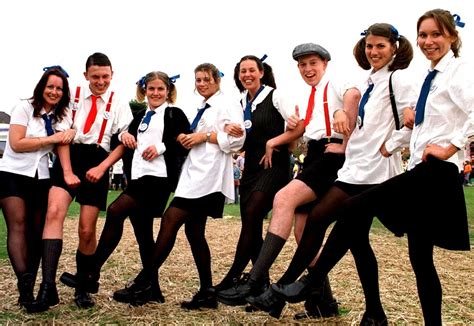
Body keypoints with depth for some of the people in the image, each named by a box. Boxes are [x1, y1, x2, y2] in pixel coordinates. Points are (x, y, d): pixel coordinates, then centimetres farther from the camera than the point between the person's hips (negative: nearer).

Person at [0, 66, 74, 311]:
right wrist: (50, 139, -13)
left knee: (36, 231, -2)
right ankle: (25, 284, -27)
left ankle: (28, 289, -1)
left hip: (41, 178, 5)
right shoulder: (24, 108, -5)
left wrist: (70, 133, -9)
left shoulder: (62, 116, 11)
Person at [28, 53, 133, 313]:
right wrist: (67, 171, -10)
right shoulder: (73, 96, 5)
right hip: (68, 158, 0)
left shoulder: (119, 104, 6)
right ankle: (48, 287, -25)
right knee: (54, 212, -23)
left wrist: (102, 167, -9)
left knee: (87, 230, -2)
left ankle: (82, 289, 17)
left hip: (97, 163, 0)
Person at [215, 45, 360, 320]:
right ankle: (324, 301, 11)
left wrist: (345, 144, -28)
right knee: (302, 228, 3)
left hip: (331, 156, -10)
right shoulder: (312, 96, 25)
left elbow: (354, 95, -25)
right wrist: (298, 126, 9)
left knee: (284, 198, -27)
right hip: (314, 156, 10)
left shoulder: (334, 83, -1)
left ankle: (255, 283, -30)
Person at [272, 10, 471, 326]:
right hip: (421, 170, 10)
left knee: (356, 208, -18)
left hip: (438, 169, -10)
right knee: (420, 257, 10)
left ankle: (309, 283, -11)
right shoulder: (431, 76, 22)